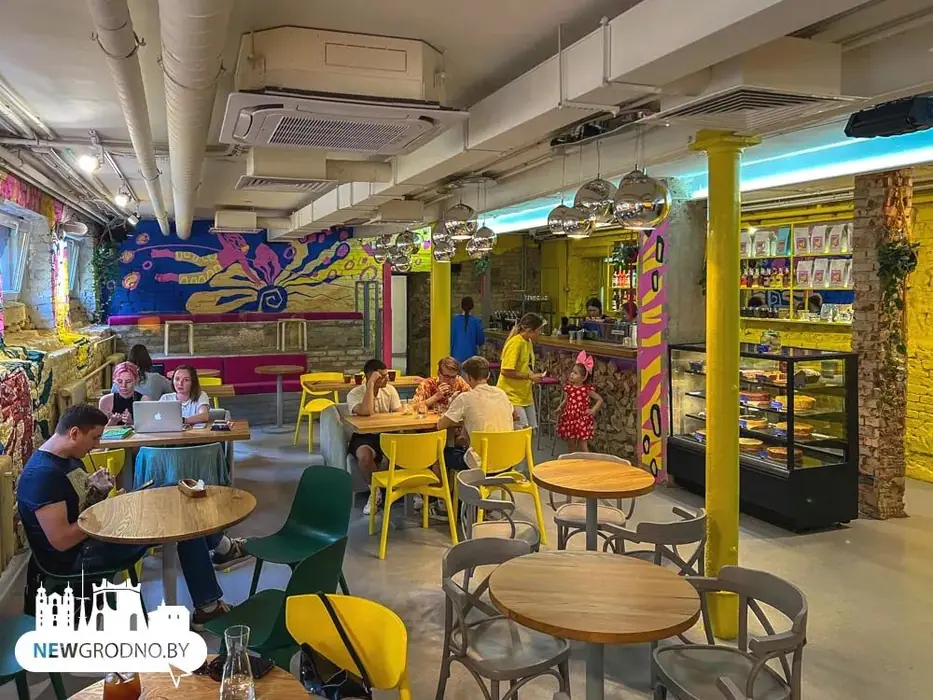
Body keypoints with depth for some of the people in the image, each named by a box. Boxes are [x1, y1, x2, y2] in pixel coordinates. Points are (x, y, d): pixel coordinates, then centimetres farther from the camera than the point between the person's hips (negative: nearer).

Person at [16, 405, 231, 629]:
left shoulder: (69, 457, 8)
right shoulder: (43, 474, -23)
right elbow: (61, 540, -28)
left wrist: (97, 490, -5)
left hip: (92, 535, 10)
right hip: (79, 558, -10)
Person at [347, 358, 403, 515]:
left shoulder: (390, 390, 2)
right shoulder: (354, 394, -13)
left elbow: (399, 414, -3)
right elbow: (366, 412, -32)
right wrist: (371, 384, -27)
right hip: (364, 436, -3)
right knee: (364, 455, -37)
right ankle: (375, 492, -10)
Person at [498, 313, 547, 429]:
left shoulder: (528, 342, 8)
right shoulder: (515, 343, -18)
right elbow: (506, 371, -22)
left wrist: (535, 376, 5)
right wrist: (529, 376, -17)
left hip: (525, 395, 9)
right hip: (512, 395, -9)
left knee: (531, 429, 8)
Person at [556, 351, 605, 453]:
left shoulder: (587, 389, -10)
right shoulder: (568, 387, -1)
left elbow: (600, 400, -1)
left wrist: (593, 410, -10)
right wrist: (560, 407, -4)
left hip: (582, 420, -4)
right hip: (569, 420, 4)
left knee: (583, 447, 2)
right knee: (571, 446, 14)